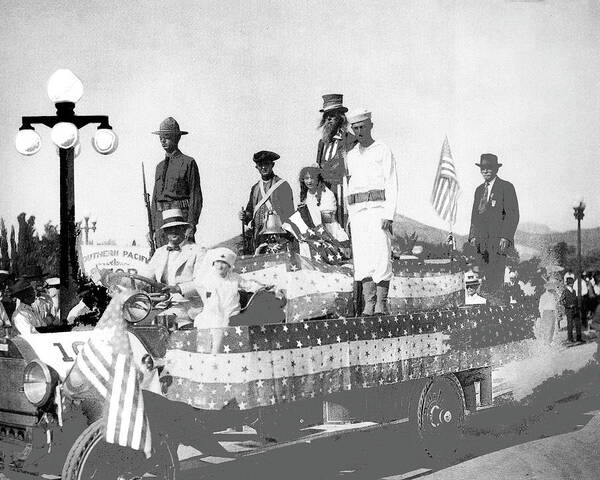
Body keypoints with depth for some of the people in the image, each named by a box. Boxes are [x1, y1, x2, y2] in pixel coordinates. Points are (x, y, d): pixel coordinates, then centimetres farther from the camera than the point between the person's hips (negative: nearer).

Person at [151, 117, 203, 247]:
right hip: (161, 219, 6)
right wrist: (153, 228, 12)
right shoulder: (160, 166, 19)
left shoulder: (188, 163, 0)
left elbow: (196, 196, -6)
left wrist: (191, 226, -14)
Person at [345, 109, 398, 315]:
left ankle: (381, 304, -6)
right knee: (362, 259, -1)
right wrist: (349, 215, 9)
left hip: (378, 208, -5)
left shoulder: (383, 151, 4)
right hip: (357, 211, 5)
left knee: (381, 257, -9)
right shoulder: (351, 155, 19)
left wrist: (389, 215, -12)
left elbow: (392, 184, -2)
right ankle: (369, 304, -1)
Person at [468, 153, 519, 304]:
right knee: (486, 273, 4)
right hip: (482, 238, 6)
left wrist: (505, 237, -15)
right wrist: (473, 235, 9)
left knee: (496, 272, -11)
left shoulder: (506, 187, -1)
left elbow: (513, 214, -7)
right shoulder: (479, 190, 19)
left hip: (498, 237, -6)